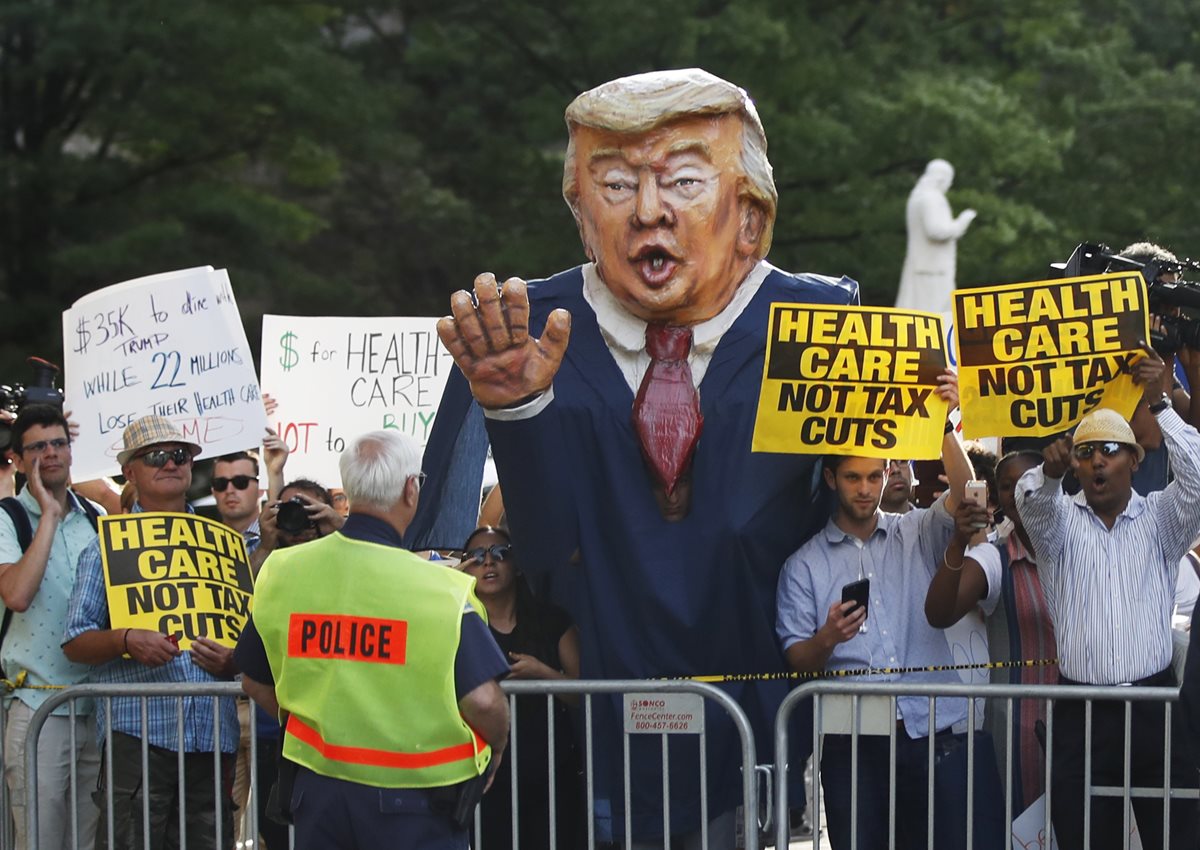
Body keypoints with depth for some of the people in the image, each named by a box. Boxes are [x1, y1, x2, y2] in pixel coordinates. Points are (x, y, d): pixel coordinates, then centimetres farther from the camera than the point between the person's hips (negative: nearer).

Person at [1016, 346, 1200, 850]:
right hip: (1081, 713, 1)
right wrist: (1050, 471, -36)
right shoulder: (1059, 521, 9)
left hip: (1153, 707, -1)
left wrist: (1159, 405, -17)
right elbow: (1030, 500, -12)